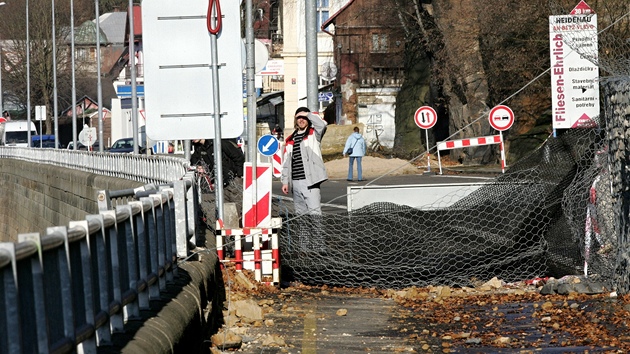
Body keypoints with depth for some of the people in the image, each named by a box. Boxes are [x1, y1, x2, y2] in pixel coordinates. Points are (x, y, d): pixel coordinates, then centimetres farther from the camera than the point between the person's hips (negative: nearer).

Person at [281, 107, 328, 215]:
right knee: (300, 212, 9)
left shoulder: (313, 134, 4)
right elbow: (286, 162, 19)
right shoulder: (291, 139, 19)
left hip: (309, 181, -6)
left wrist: (308, 114, -5)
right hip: (295, 182, 6)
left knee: (314, 211, -14)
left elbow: (322, 124, -19)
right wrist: (285, 181, 13)